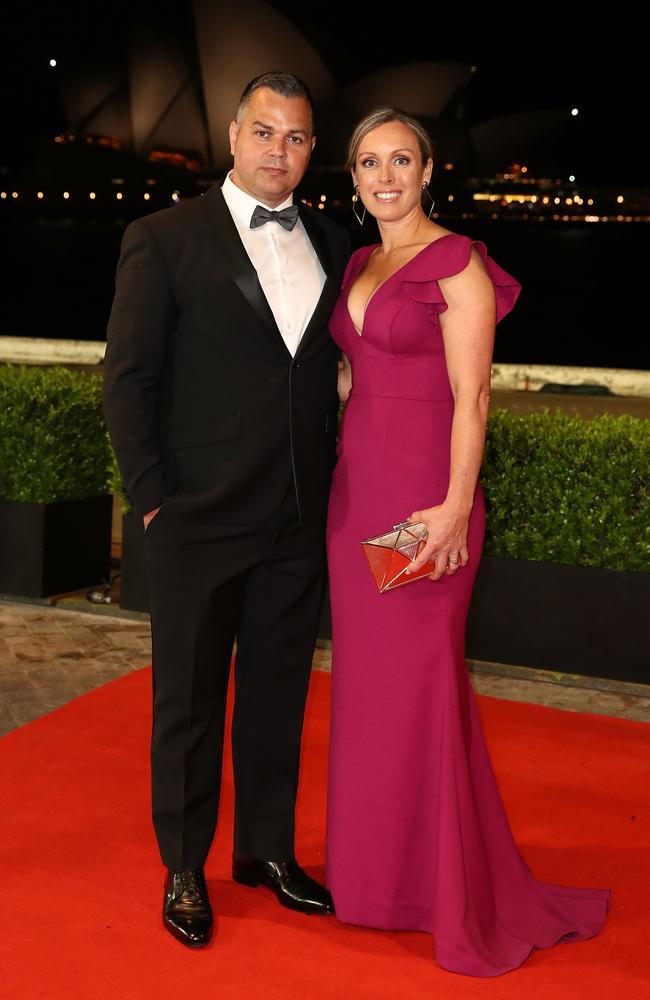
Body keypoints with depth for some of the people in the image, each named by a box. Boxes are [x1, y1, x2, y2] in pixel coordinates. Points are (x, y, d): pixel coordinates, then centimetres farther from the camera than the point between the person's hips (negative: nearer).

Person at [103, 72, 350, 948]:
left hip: (300, 522, 4)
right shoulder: (164, 240, -4)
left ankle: (267, 850, 32)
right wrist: (153, 498, -9)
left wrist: (332, 480, 4)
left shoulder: (331, 245, 9)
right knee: (189, 700, 9)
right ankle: (184, 870, 26)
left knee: (278, 693, 15)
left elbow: (331, 367, 12)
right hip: (199, 521, -4)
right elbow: (128, 378, -5)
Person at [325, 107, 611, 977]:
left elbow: (471, 397, -13)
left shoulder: (457, 264, -8)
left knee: (420, 684, -2)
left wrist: (456, 506, -20)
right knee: (365, 677, 13)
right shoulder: (359, 265, 15)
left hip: (422, 494, -7)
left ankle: (459, 898, 13)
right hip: (357, 484, 8)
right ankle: (375, 868, 28)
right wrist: (342, 474, 14)